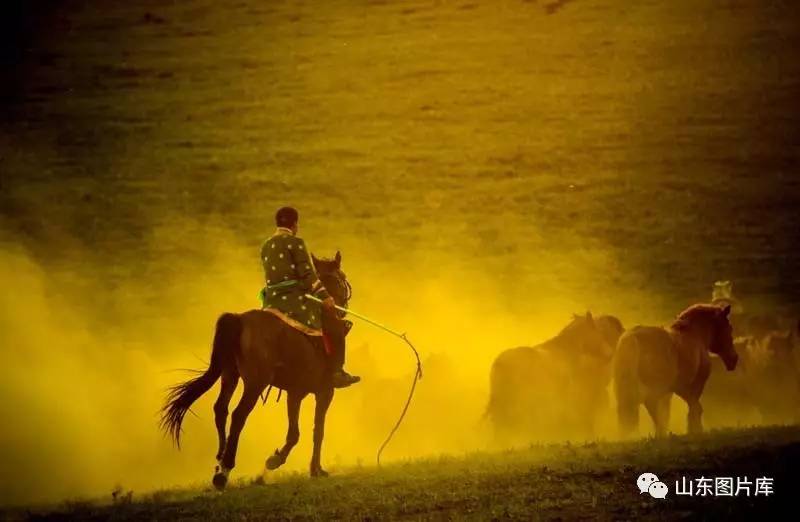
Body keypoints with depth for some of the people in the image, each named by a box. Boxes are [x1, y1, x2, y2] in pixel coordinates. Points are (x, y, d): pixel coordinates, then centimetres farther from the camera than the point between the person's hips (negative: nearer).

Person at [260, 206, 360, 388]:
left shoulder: (266, 246, 17)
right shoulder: (295, 243, -7)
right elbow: (307, 273, -14)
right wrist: (324, 296, -15)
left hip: (271, 301, 7)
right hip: (294, 297, -7)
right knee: (334, 327, -1)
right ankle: (336, 372, -6)